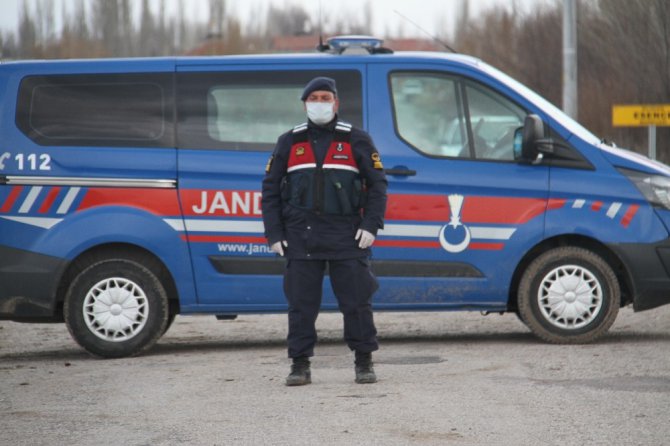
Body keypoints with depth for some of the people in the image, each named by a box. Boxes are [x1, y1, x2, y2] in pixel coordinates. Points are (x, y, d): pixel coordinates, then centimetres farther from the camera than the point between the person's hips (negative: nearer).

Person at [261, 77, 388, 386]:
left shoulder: (356, 141, 7)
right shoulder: (289, 143, 12)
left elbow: (377, 184, 6)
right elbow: (270, 189, 13)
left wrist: (371, 225, -5)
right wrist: (274, 234, 4)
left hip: (347, 236, -1)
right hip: (301, 238, 2)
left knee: (356, 301, -2)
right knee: (300, 302, 0)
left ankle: (364, 363, 9)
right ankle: (300, 365, 7)